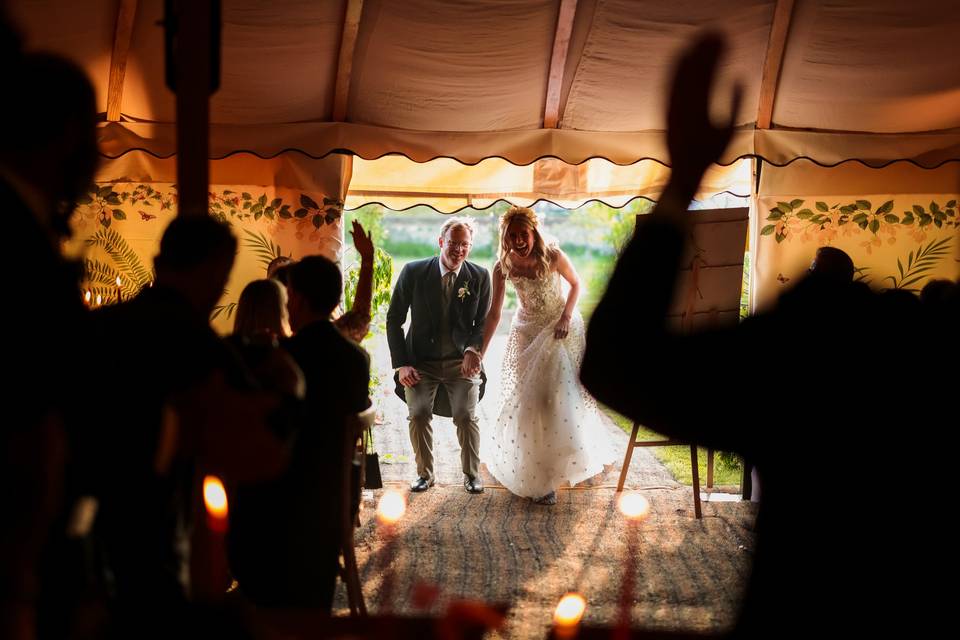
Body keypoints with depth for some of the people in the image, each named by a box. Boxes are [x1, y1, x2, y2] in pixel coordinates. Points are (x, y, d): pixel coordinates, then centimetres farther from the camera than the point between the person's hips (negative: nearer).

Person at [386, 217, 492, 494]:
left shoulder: (480, 276, -2)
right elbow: (394, 320, 1)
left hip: (462, 361, 0)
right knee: (418, 414, -14)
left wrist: (473, 349, -17)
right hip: (421, 361, 0)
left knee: (466, 416, -13)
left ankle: (472, 473, 8)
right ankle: (425, 473, 7)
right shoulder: (414, 272, -5)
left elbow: (484, 322, 4)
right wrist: (401, 364, -5)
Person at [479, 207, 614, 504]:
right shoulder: (502, 268, -16)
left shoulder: (553, 256, -21)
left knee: (563, 392, 2)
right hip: (528, 331, 1)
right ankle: (539, 479, 9)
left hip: (562, 327, -1)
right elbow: (494, 314, -11)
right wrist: (479, 353, -13)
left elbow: (576, 284, -3)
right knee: (529, 398, -1)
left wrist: (566, 317, -16)